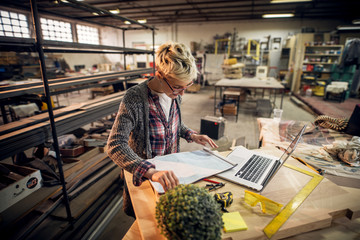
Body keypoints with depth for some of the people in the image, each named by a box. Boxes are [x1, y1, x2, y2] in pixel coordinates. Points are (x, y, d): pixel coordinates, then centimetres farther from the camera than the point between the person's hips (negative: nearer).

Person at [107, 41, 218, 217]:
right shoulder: (135, 98, -24)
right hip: (142, 177, -4)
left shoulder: (175, 93, -5)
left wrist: (191, 135, -3)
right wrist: (151, 172, -43)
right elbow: (115, 146, -31)